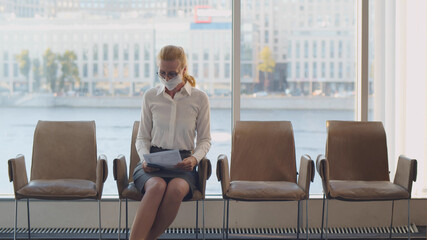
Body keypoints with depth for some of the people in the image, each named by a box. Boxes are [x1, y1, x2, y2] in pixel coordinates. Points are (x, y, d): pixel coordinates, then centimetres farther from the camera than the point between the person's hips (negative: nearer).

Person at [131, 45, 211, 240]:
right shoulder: (150, 97, 9)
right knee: (157, 186, -37)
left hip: (182, 164, 0)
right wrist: (145, 158, -7)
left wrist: (194, 158, -9)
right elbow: (142, 138, 14)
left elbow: (205, 139, 11)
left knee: (177, 188, -37)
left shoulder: (199, 98, 5)